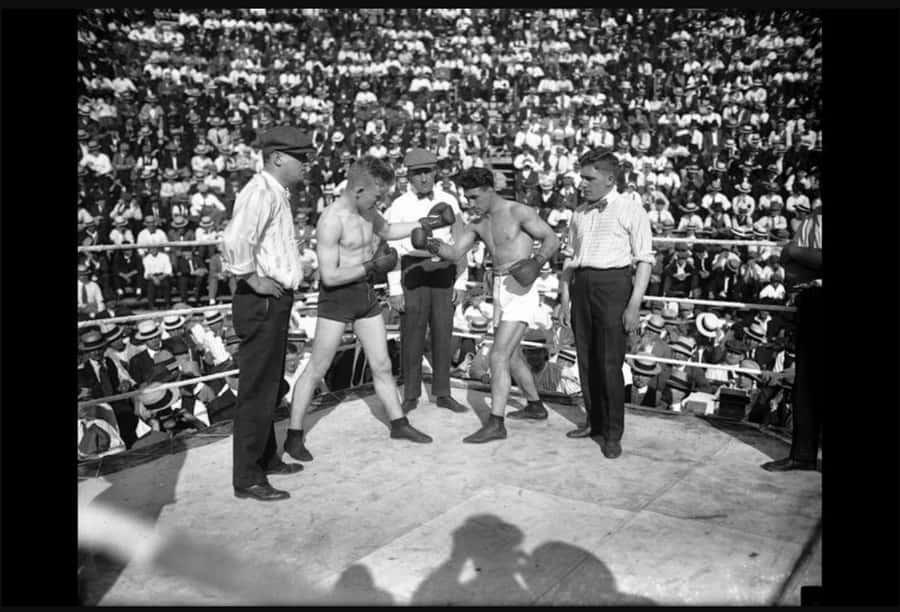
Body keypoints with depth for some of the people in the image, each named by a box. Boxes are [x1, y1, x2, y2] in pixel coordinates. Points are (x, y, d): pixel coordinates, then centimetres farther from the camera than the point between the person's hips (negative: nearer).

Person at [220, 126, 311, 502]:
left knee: (271, 386, 19)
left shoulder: (278, 193, 15)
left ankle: (266, 459, 33)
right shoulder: (261, 192, -16)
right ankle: (247, 479, 8)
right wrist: (254, 280, -19)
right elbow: (234, 241, -31)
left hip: (275, 301, 10)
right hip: (262, 303, -10)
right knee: (258, 390, -3)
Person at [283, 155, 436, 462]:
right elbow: (330, 276, -24)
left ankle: (399, 424, 27)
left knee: (382, 365, 13)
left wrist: (424, 223, 16)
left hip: (366, 293, 7)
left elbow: (387, 231, 25)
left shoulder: (366, 210, 4)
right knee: (317, 369, 0)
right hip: (337, 296, -7)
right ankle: (294, 436, 12)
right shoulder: (331, 221, -22)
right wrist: (372, 266, -21)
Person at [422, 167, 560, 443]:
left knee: (498, 356, -15)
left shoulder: (519, 212, -8)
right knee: (511, 355, 20)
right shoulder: (478, 224, 12)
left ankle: (495, 423, -11)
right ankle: (535, 406, 38)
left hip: (521, 290, -9)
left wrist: (536, 262, -27)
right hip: (500, 291, 9)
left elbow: (553, 240, -9)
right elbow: (454, 253, 4)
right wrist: (431, 244, -16)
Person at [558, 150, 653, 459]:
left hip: (613, 284, -6)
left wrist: (634, 305, -12)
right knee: (586, 360, 10)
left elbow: (645, 260, -6)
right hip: (581, 285, 6)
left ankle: (613, 433, 8)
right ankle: (594, 422, 25)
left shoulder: (631, 212, -3)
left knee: (609, 363, -5)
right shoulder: (580, 213, 15)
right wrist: (565, 299, 14)